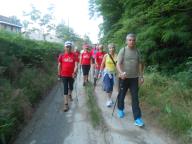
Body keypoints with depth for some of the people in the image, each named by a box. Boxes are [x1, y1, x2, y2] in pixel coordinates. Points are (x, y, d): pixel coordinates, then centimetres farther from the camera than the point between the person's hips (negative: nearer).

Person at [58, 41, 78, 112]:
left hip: (71, 75, 1)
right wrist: (59, 74, 5)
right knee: (65, 88, -1)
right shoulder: (61, 56, -4)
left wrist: (75, 72, -27)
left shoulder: (74, 55, -7)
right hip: (64, 75, -1)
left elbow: (76, 65, -12)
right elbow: (59, 65, 3)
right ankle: (66, 104, 3)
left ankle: (70, 95, 52)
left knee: (71, 87, 20)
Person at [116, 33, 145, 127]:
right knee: (121, 95, 12)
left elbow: (140, 64, 12)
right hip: (124, 77, -2)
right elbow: (118, 64, -13)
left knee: (135, 98, 1)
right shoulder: (123, 50, -5)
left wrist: (141, 76, 7)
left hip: (134, 78, 2)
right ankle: (120, 109, 38)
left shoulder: (137, 51, 6)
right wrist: (121, 72, -32)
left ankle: (137, 118, 4)